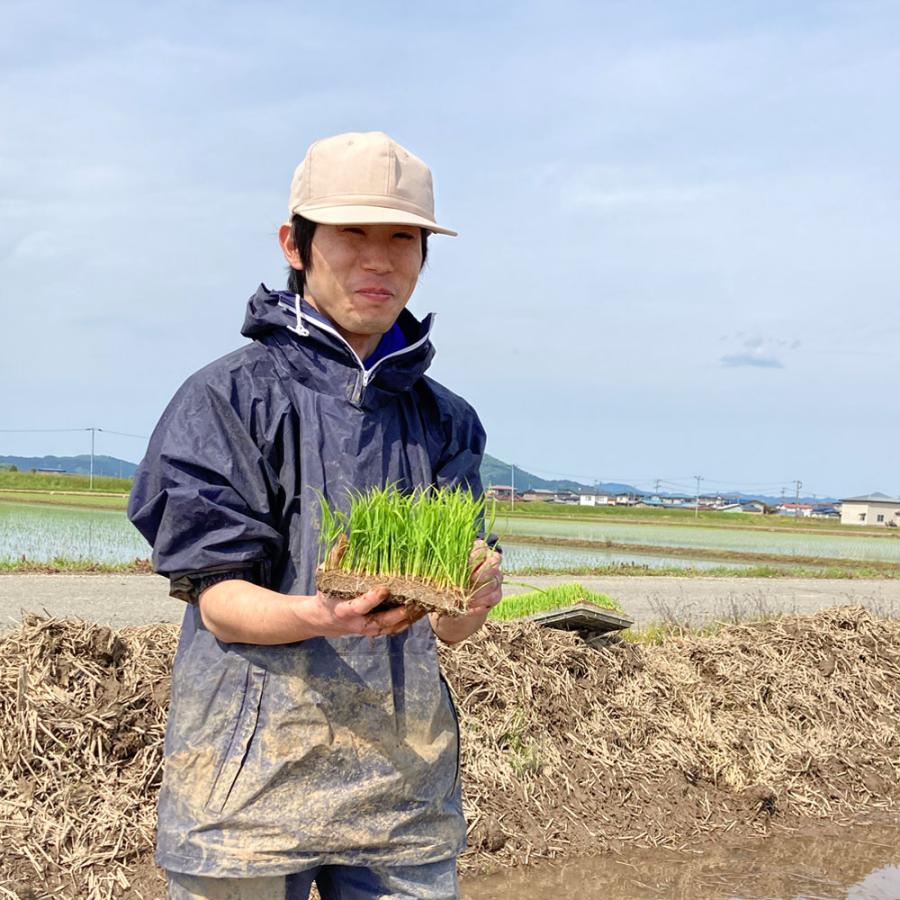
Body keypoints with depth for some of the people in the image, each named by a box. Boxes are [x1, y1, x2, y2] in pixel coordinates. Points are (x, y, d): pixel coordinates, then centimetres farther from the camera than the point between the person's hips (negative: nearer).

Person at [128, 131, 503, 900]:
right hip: (253, 776, -3)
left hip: (404, 781, 4)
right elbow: (216, 600, -7)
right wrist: (321, 617, -27)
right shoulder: (228, 396, -2)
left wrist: (471, 598, -18)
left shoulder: (444, 420, 11)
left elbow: (450, 627, 5)